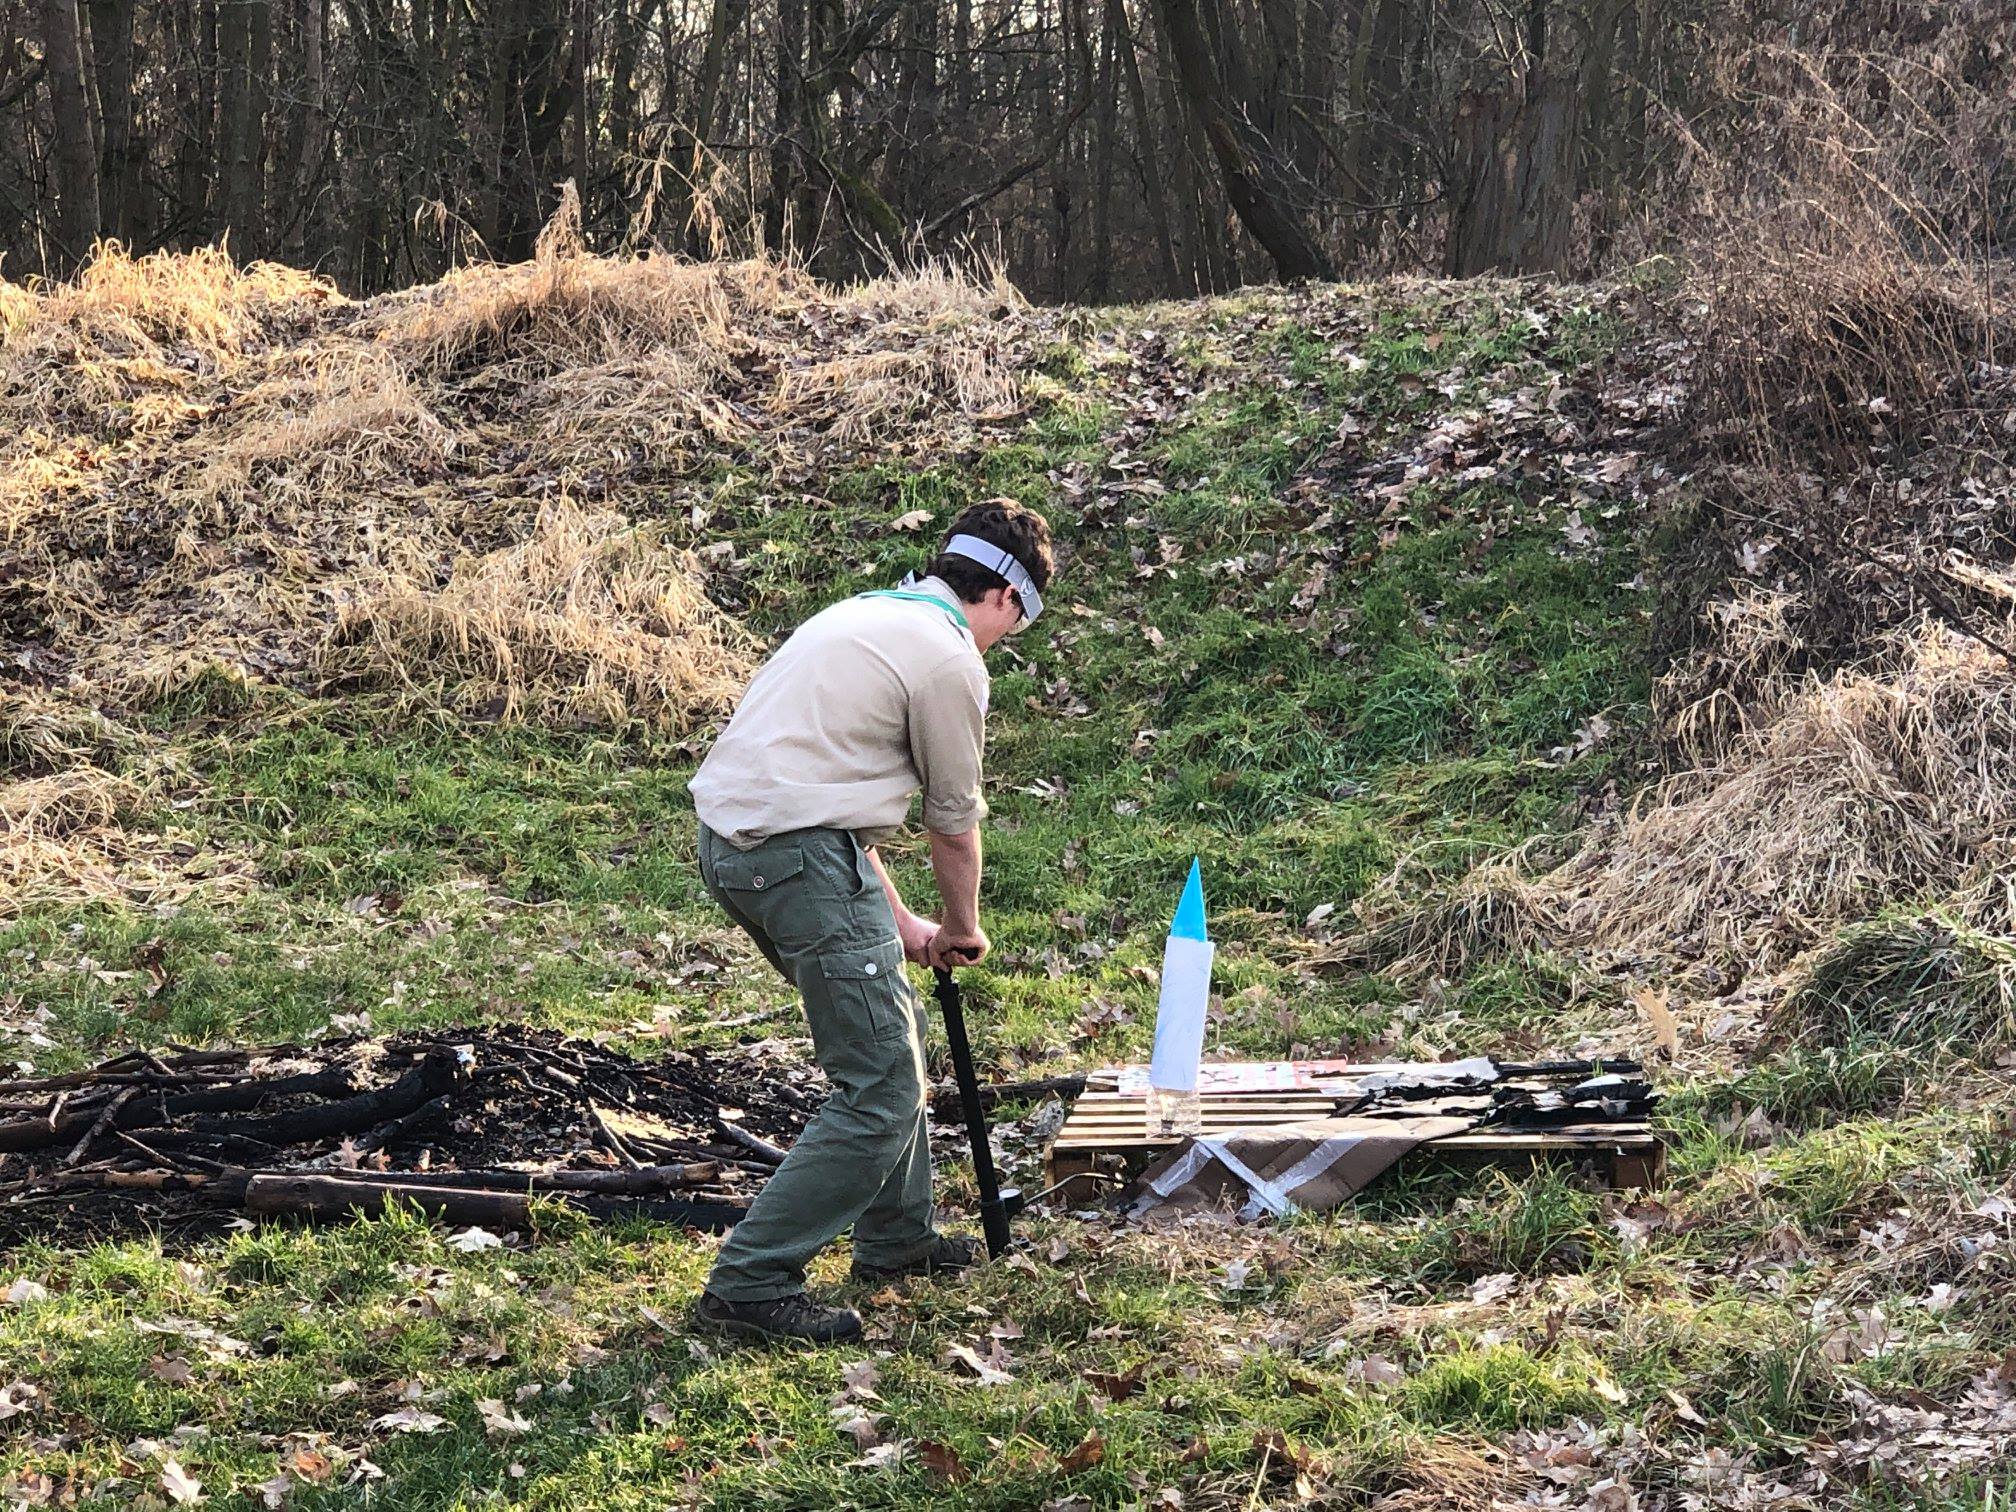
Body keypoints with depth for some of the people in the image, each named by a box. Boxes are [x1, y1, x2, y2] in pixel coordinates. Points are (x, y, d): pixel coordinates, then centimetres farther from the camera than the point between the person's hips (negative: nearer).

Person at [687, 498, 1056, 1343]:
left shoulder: (868, 616, 21)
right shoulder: (948, 658, -7)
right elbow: (954, 823, 2)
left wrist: (899, 923, 26)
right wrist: (962, 928, 21)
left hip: (732, 841, 10)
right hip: (797, 859, -10)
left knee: (893, 1029, 25)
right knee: (882, 1092, -6)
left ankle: (897, 1239, 36)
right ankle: (749, 1284, -5)